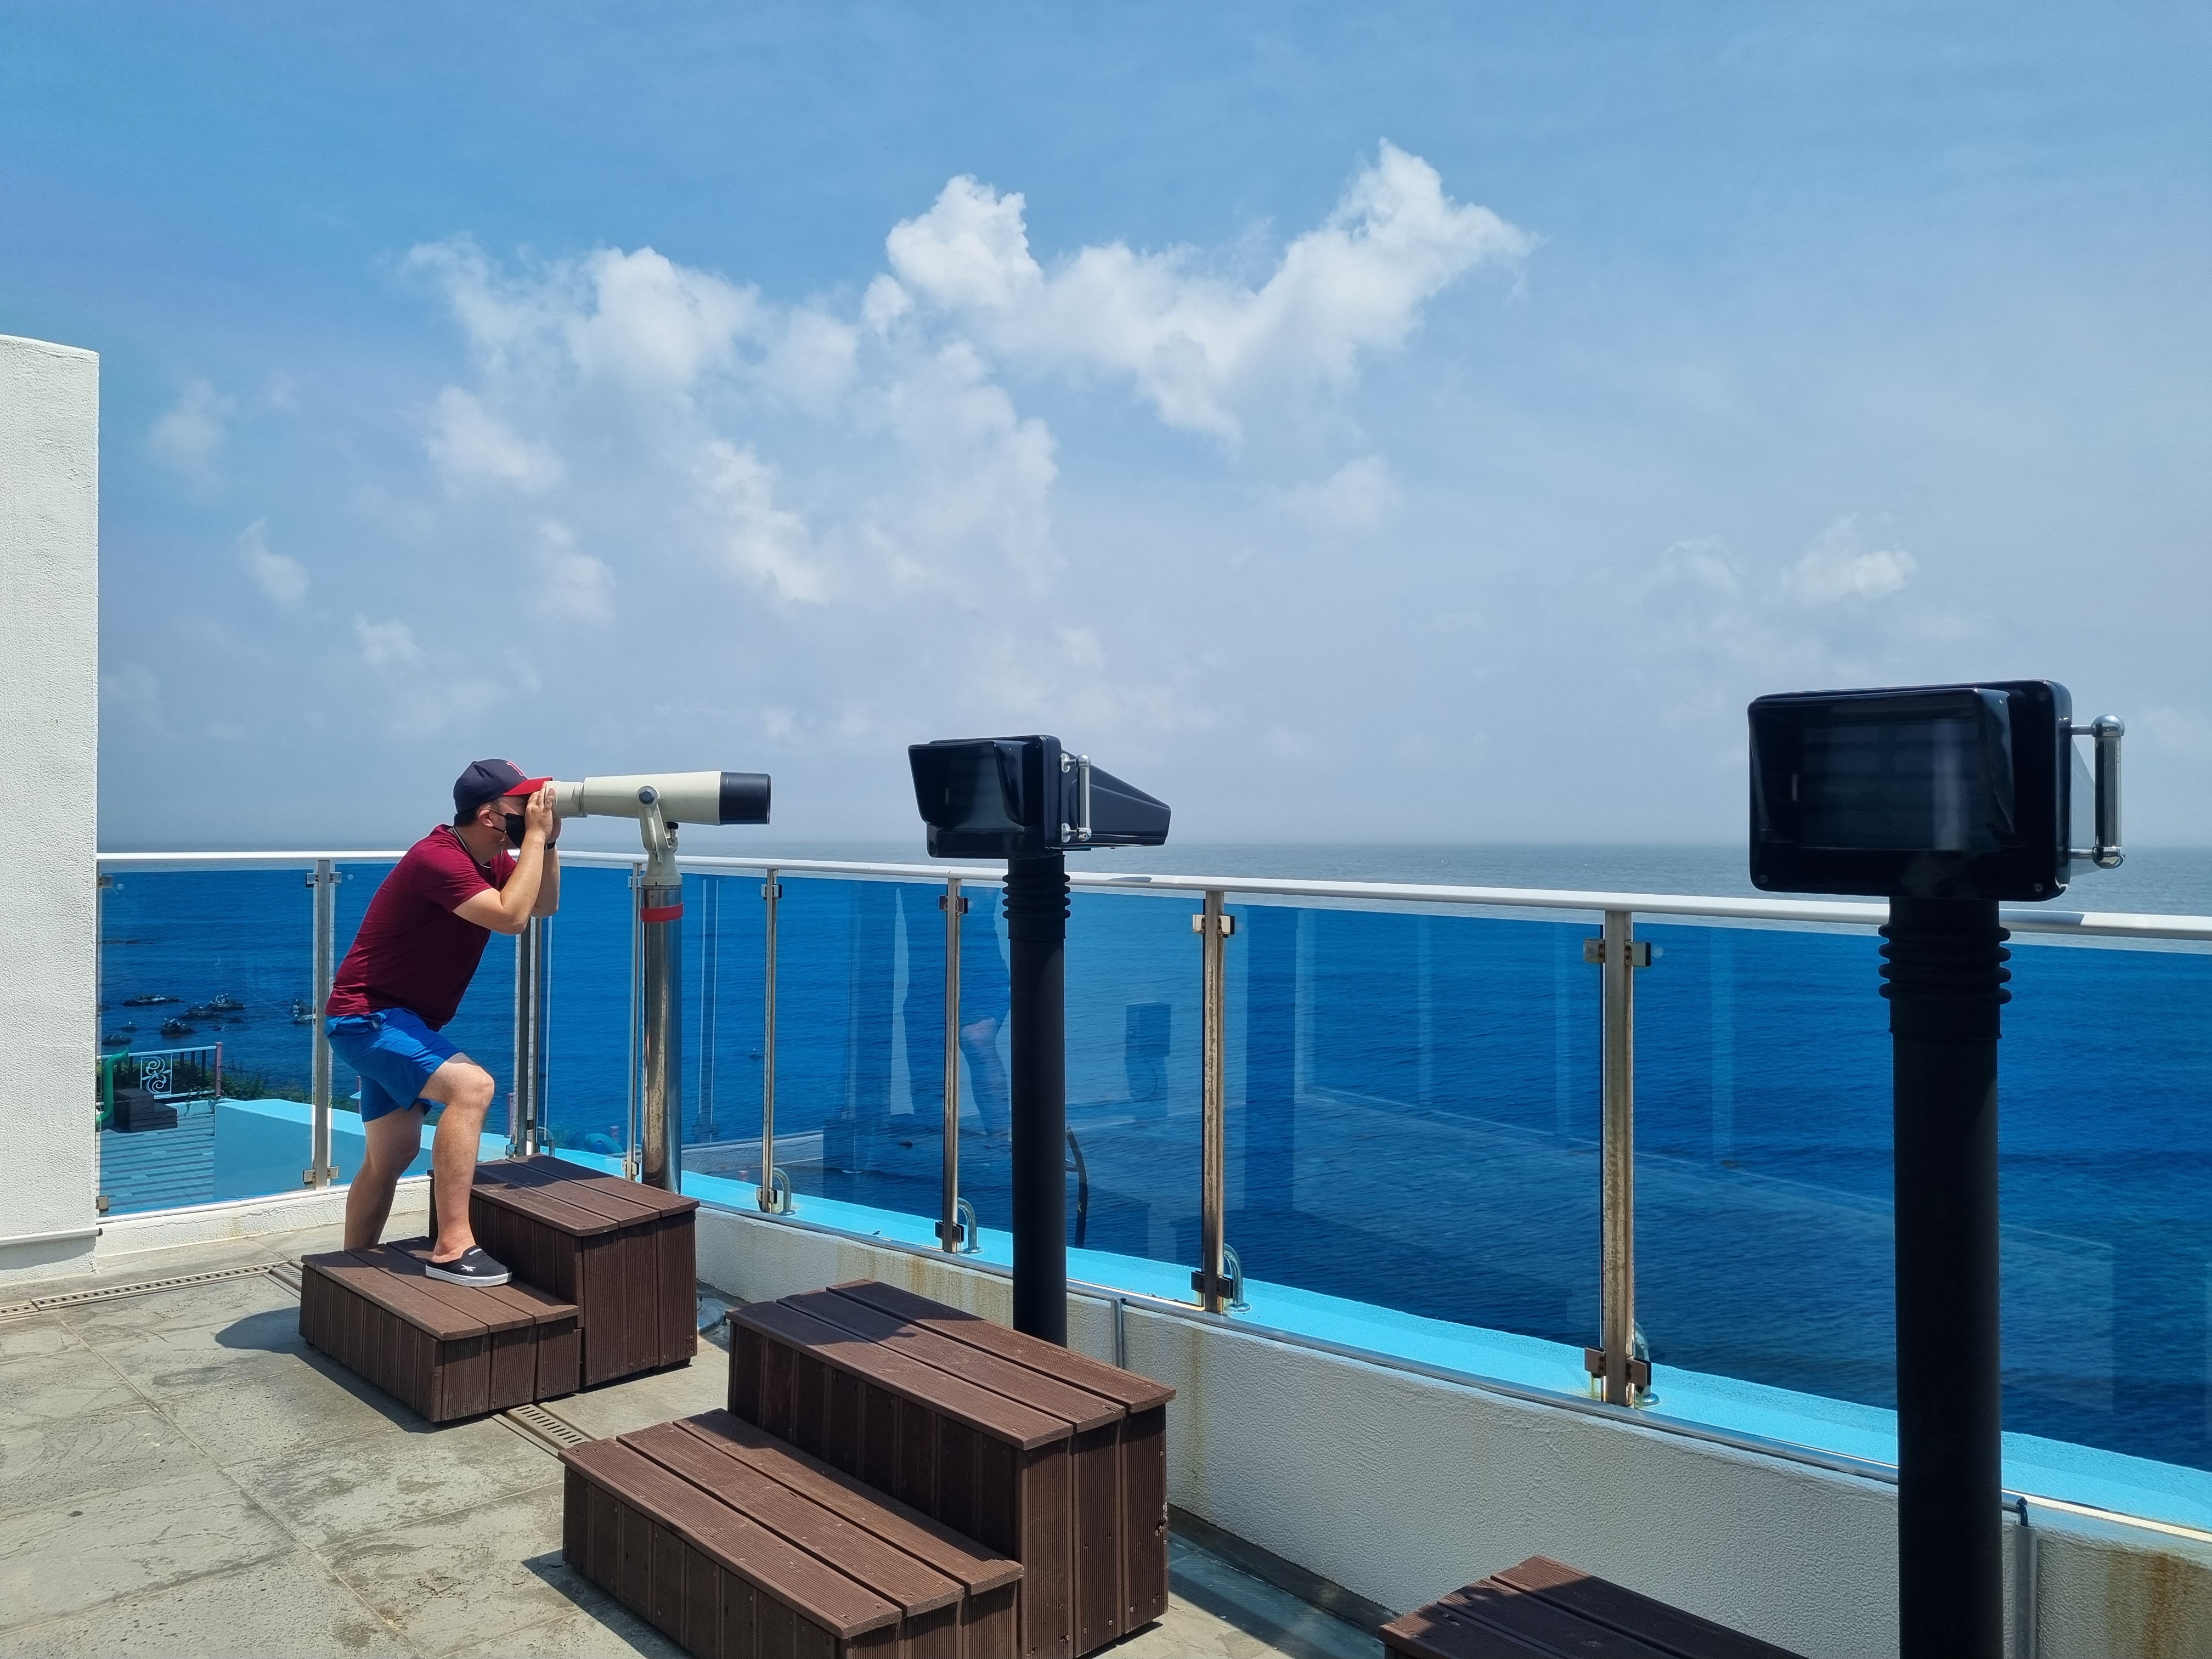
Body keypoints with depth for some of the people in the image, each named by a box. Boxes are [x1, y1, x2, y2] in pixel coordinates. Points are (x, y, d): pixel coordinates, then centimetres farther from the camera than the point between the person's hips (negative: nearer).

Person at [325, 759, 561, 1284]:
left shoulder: (490, 860, 4)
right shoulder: (438, 859, -25)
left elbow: (545, 906, 10)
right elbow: (511, 917, -33)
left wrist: (547, 842, -3)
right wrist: (534, 836, -27)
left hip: (392, 1019, 10)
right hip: (367, 1015, -10)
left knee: (391, 1154, 17)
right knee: (471, 1086, -28)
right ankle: (452, 1250, -26)